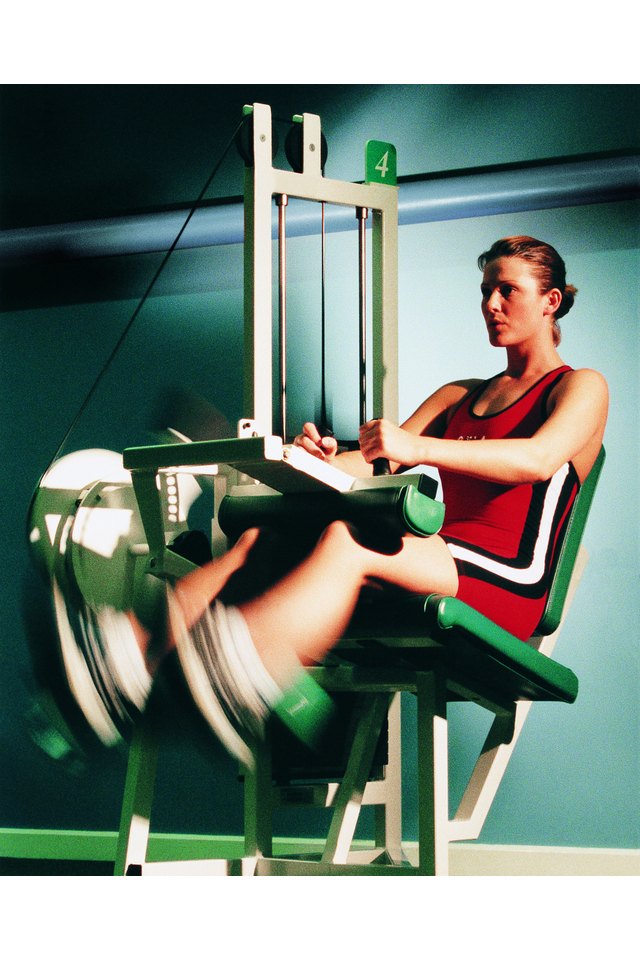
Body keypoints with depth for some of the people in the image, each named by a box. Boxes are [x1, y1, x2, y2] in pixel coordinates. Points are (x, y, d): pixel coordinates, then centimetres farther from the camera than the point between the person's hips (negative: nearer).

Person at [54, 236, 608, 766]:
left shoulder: (581, 388, 10)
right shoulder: (459, 396, 30)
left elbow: (540, 459, -13)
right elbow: (374, 462, 17)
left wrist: (418, 448, -27)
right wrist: (324, 459, -8)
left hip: (507, 584, -6)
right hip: (436, 568, 6)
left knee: (350, 539, -34)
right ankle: (138, 643, -38)